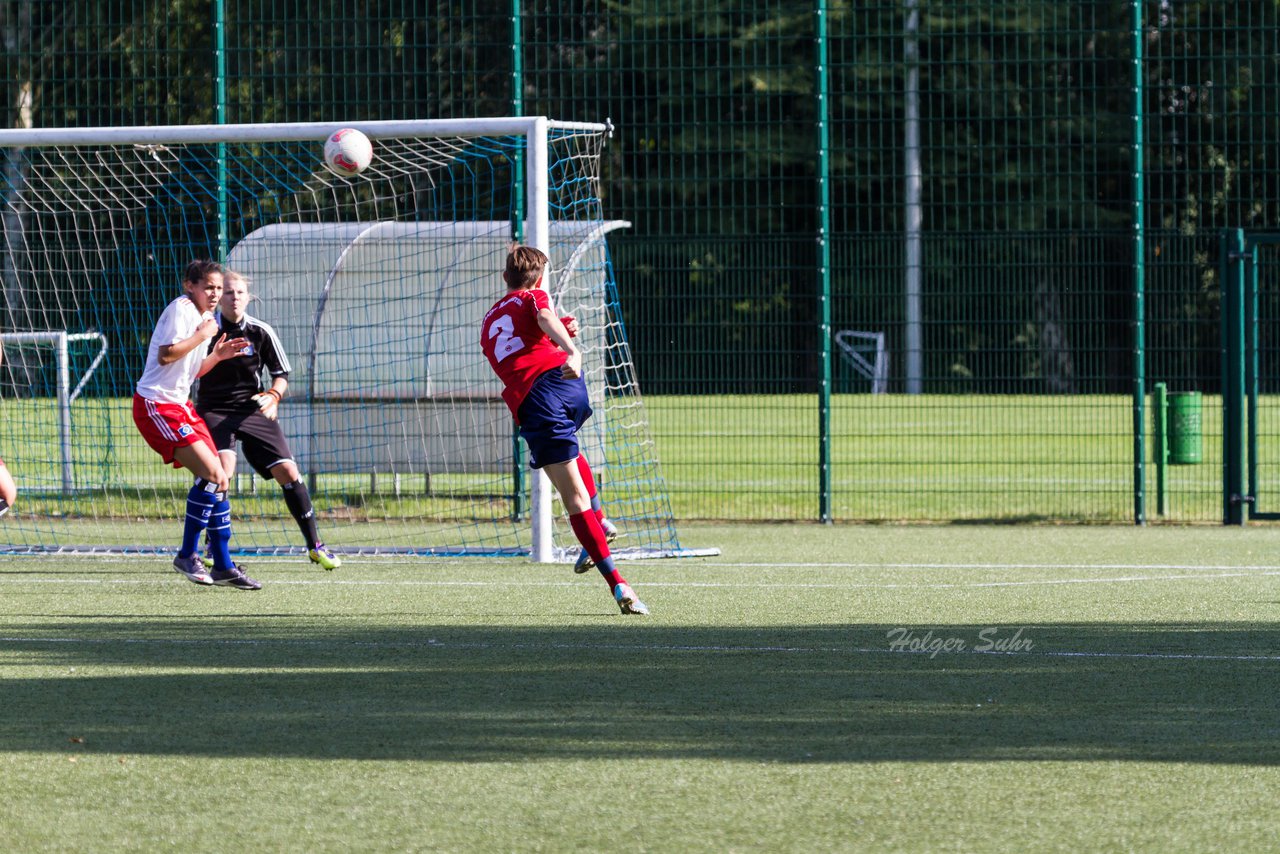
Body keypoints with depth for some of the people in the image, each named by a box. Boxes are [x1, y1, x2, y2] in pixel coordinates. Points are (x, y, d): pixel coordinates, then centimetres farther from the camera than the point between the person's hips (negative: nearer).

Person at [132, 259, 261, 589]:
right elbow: (166, 355, -24)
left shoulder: (202, 316, 18)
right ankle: (187, 555, -11)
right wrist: (202, 337, -15)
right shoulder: (180, 309, -11)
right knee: (211, 471, -20)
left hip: (180, 406, 10)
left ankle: (223, 565, 12)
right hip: (156, 404, -10)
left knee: (220, 480, 6)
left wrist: (217, 355, 11)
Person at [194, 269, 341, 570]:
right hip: (214, 411, -3)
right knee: (223, 469, -26)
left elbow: (282, 373, 7)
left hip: (253, 410, 3)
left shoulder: (261, 332, -2)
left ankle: (314, 546, 8)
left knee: (288, 472, -5)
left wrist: (274, 395, -12)